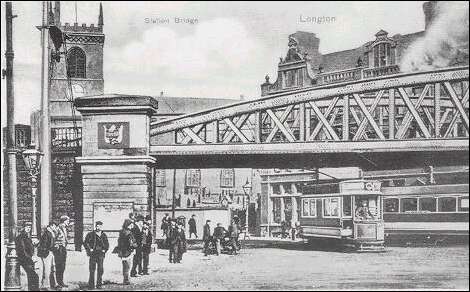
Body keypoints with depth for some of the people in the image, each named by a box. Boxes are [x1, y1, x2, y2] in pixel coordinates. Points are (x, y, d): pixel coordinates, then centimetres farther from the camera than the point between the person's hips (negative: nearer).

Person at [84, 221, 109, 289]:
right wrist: (90, 249, -8)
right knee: (92, 270, -3)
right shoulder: (90, 234, -1)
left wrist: (104, 250, 6)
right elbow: (85, 243, -1)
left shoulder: (104, 235, 11)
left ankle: (99, 284, 10)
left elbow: (107, 244, 20)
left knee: (100, 270, 2)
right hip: (93, 254, -3)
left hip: (101, 255, 3)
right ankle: (91, 285, 3)